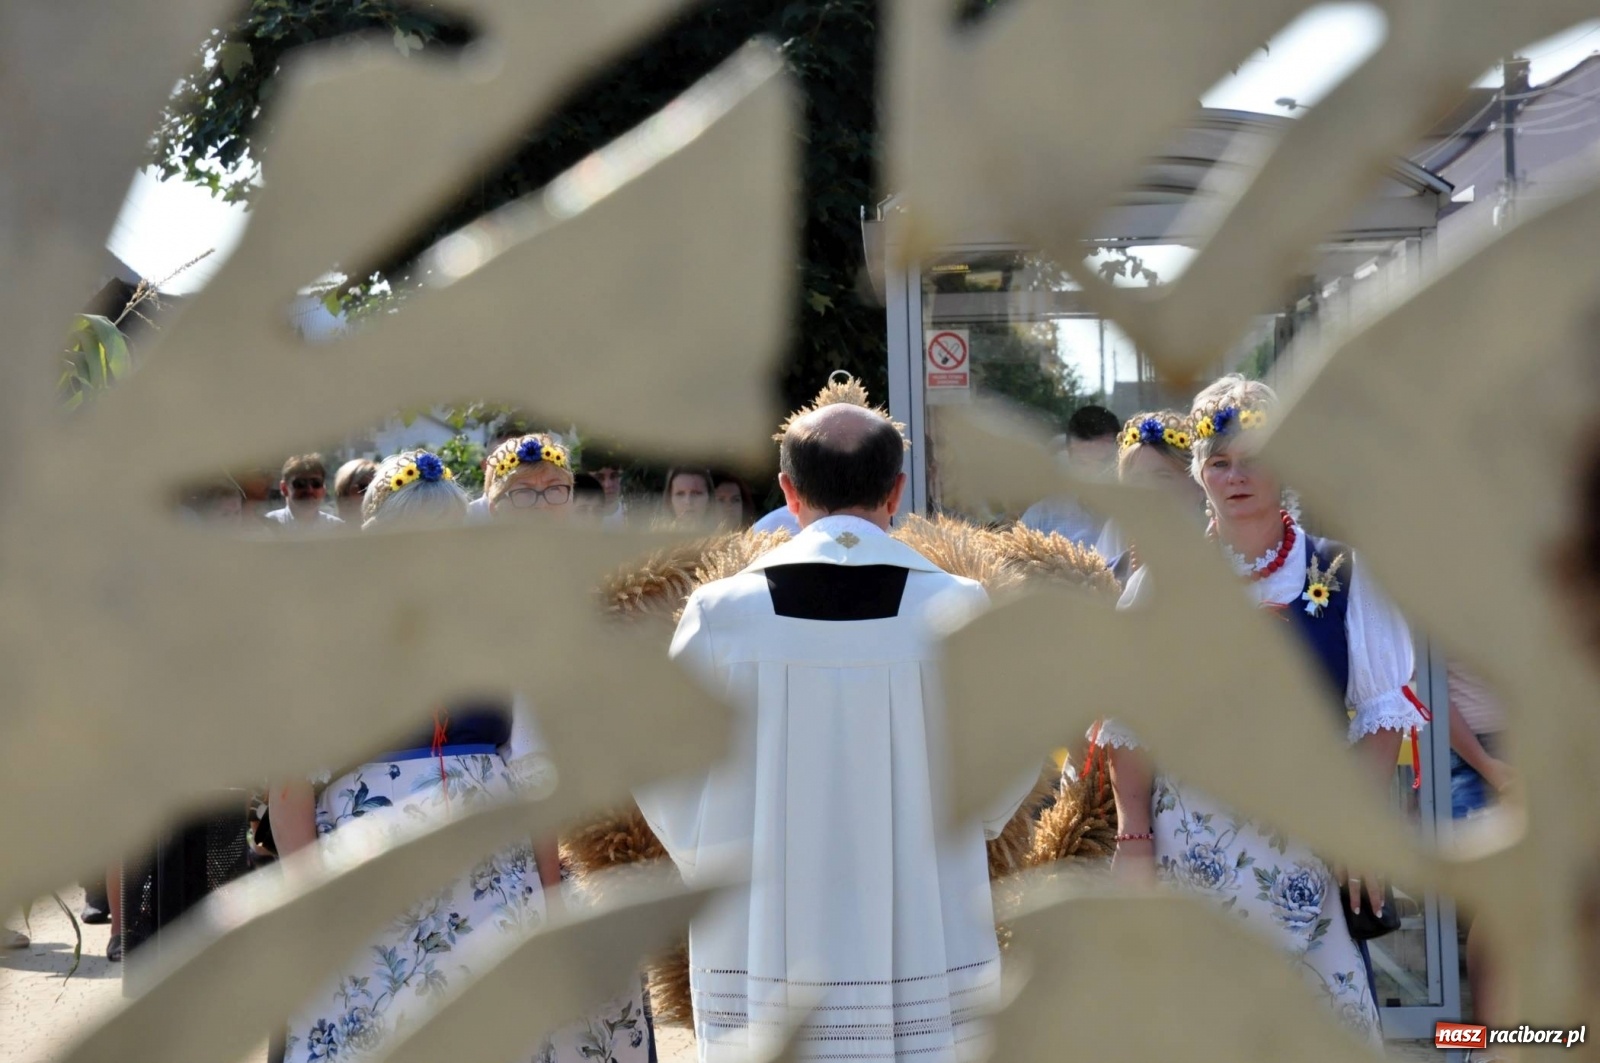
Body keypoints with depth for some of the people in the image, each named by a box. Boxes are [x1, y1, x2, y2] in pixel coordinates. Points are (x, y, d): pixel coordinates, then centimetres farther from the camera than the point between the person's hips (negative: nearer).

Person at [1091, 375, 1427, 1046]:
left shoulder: (1340, 575, 2)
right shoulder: (1162, 582, 6)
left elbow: (1380, 713, 1)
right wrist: (1134, 838, 0)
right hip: (1193, 835, 1)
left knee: (1337, 1013, -5)